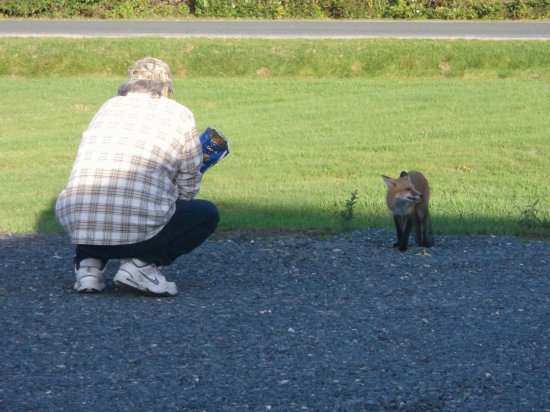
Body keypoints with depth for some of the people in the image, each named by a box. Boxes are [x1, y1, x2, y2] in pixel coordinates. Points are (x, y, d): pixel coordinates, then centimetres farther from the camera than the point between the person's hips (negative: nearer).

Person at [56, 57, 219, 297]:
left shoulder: (107, 108, 21)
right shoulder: (179, 115, 9)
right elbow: (188, 189, 13)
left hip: (78, 229, 5)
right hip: (139, 230, -5)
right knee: (207, 214, 20)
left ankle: (89, 263, 11)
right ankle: (142, 264, -1)